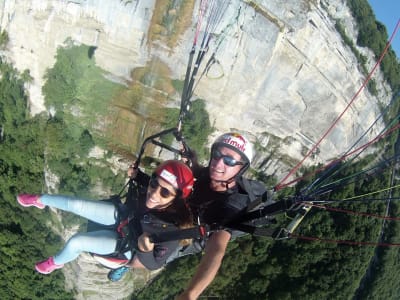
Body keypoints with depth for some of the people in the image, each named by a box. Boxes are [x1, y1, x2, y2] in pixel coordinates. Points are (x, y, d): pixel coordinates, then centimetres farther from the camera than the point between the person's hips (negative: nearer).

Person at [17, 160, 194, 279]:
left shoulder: (171, 230, -43)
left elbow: (154, 265, -28)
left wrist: (145, 250, -47)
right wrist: (136, 175, -17)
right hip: (123, 215, 4)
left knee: (75, 242, -8)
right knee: (75, 204, 2)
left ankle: (56, 263, 31)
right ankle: (39, 200, 37)